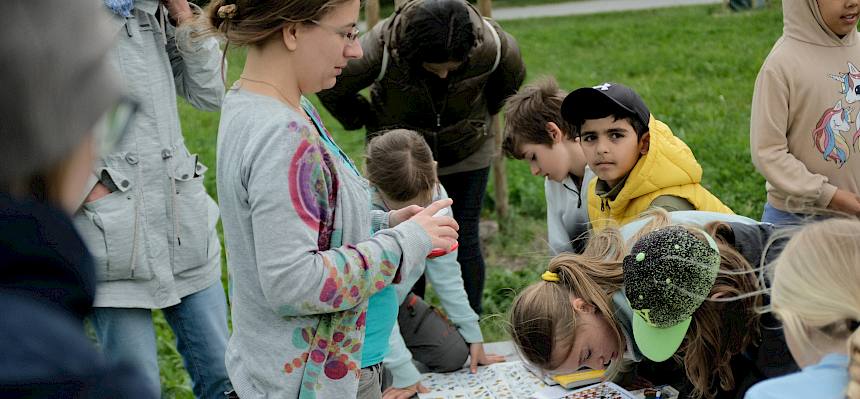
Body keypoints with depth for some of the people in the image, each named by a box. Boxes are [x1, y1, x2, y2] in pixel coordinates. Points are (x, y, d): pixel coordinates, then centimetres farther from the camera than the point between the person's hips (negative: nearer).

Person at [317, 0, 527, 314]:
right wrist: (370, 124, -5)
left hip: (467, 154, 1)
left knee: (465, 242, 1)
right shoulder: (383, 49, -33)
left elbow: (512, 79, 0)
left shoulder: (491, 45, -27)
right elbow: (331, 89, -13)